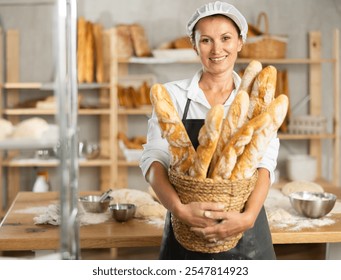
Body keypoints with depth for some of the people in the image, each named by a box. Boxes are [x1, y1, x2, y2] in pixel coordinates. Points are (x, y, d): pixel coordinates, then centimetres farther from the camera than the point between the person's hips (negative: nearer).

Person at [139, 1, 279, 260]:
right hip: (186, 230, -1)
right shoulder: (172, 95, -3)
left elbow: (265, 162, -10)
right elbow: (154, 159, -11)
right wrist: (179, 208, -29)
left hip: (246, 230, 1)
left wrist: (249, 216, -28)